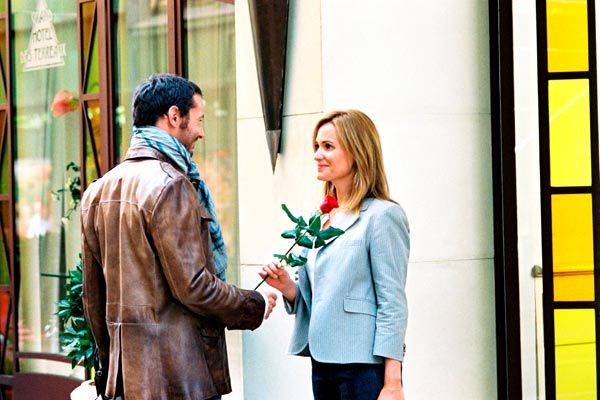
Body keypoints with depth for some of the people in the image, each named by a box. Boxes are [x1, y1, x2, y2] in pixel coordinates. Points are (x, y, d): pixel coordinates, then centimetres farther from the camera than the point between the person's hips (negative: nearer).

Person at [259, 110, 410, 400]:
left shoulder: (381, 216, -7)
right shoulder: (321, 221, 14)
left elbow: (392, 303, -12)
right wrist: (287, 287, -1)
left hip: (365, 366, -7)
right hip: (323, 362, 7)